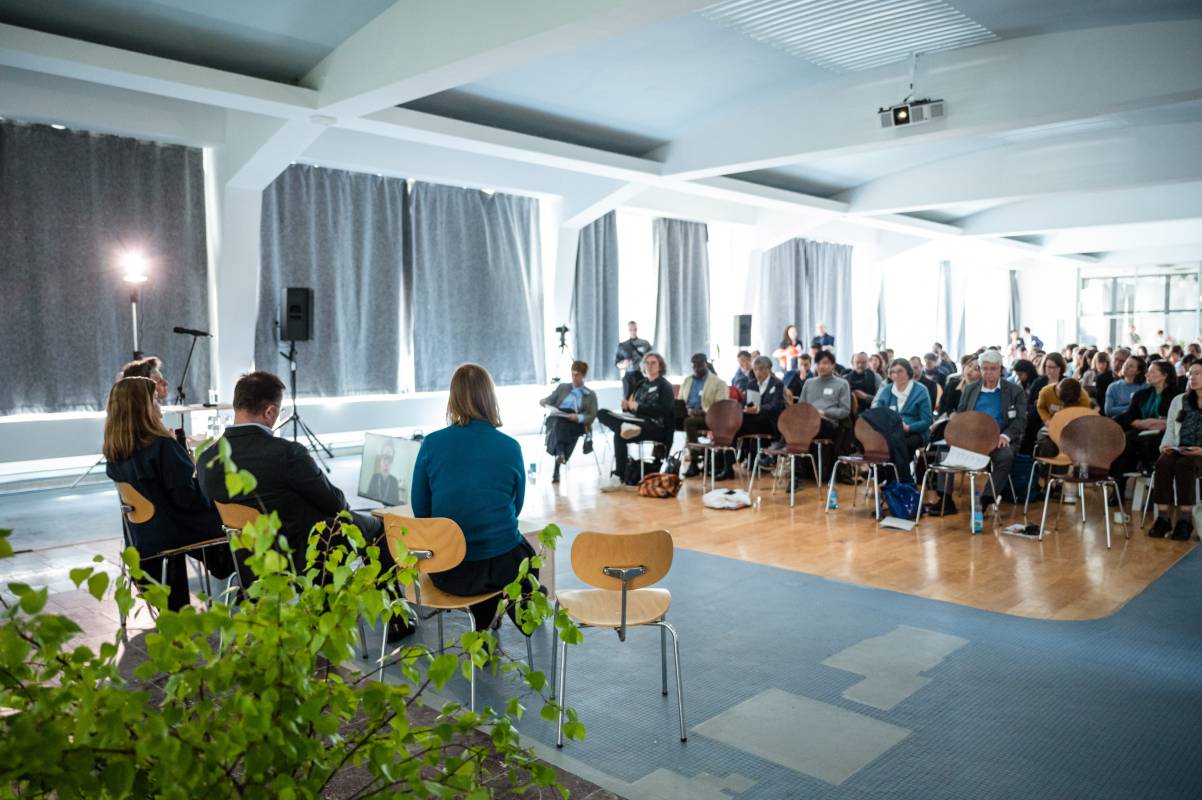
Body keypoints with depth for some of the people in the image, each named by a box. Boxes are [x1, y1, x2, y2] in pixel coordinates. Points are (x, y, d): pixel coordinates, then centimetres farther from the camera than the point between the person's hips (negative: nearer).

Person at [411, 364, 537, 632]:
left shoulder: (431, 444, -7)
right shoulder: (510, 447, -8)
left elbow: (420, 510, 1)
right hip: (499, 568, -1)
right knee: (526, 551, 34)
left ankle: (482, 630, 49)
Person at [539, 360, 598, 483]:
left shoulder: (590, 394, 21)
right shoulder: (562, 387, 29)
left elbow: (592, 416, 10)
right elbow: (550, 400, 21)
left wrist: (578, 417, -11)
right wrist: (544, 401, -5)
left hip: (575, 422, -2)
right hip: (556, 417, 2)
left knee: (563, 424, -39)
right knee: (559, 422, -37)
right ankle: (560, 453, -57)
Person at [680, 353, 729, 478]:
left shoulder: (718, 382, 2)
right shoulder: (686, 380, 20)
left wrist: (702, 412, -22)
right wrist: (686, 409, -5)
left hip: (707, 416, -5)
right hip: (687, 414, 5)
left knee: (689, 422, -36)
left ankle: (694, 463, -28)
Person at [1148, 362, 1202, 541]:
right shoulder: (1178, 400, 20)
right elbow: (1169, 431, 16)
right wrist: (1166, 445, -6)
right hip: (1178, 451, 4)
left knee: (1184, 464, -36)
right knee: (1163, 462, -30)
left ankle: (1184, 519, -32)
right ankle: (1162, 518, -33)